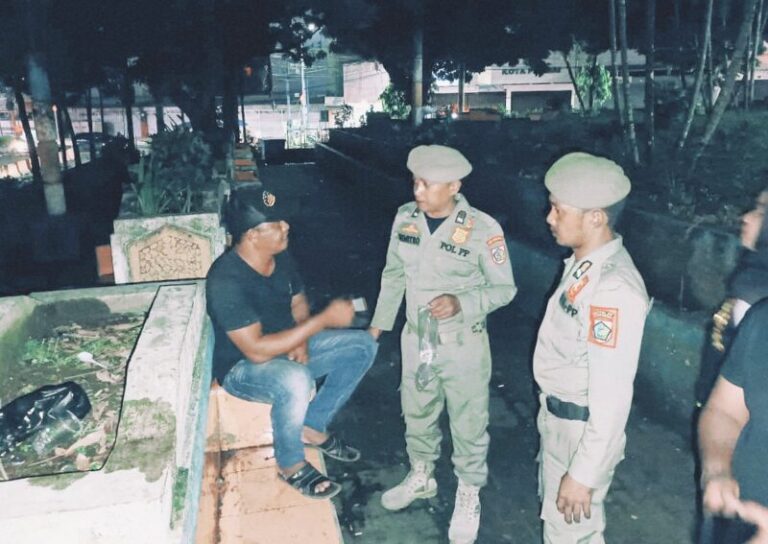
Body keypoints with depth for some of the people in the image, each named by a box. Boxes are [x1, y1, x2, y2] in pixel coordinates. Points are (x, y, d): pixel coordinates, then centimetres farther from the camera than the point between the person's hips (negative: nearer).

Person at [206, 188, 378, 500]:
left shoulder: (280, 257, -7)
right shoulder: (226, 281, -30)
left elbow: (298, 303, 10)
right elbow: (257, 351, -34)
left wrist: (301, 340, -12)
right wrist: (325, 319, -34)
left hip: (288, 348, 8)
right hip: (241, 367, -8)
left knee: (363, 345, -3)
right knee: (296, 380, -40)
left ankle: (313, 426, 8)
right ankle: (291, 466, -10)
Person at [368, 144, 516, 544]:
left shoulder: (482, 229, -20)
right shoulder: (405, 218, -6)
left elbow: (504, 288, -11)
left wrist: (461, 304, -28)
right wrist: (379, 323, 13)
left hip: (463, 344, -4)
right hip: (416, 338, 5)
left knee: (467, 423, 13)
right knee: (416, 413, 22)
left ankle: (468, 496, 38)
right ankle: (421, 477, 49)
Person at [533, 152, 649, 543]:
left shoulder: (614, 289, -31)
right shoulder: (583, 263, -2)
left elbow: (612, 396, -28)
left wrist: (583, 473, -22)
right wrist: (552, 410, 19)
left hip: (584, 429, -8)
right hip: (557, 415, 9)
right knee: (554, 511, 28)